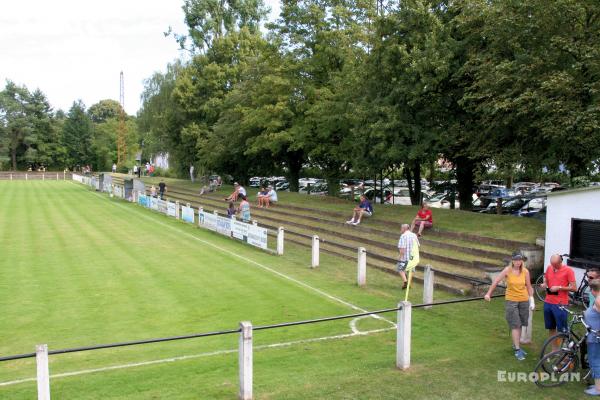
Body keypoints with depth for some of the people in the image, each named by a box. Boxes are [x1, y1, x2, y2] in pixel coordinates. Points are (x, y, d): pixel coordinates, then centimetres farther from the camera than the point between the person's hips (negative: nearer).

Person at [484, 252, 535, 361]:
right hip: (511, 300, -3)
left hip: (524, 301, 3)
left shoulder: (525, 271, -3)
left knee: (520, 325, 12)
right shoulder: (508, 270, -10)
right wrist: (488, 293, -5)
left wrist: (531, 300, 3)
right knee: (515, 325, -3)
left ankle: (516, 345, 28)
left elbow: (529, 286, 6)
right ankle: (517, 350, 1)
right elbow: (496, 281, -5)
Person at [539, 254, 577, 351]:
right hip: (548, 303, 5)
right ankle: (554, 351, 24)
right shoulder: (549, 268, 8)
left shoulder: (568, 270, -7)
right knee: (551, 328, 13)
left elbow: (574, 288, -8)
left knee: (563, 330, -1)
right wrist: (544, 285, -4)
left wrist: (559, 287, -18)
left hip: (560, 304, -5)